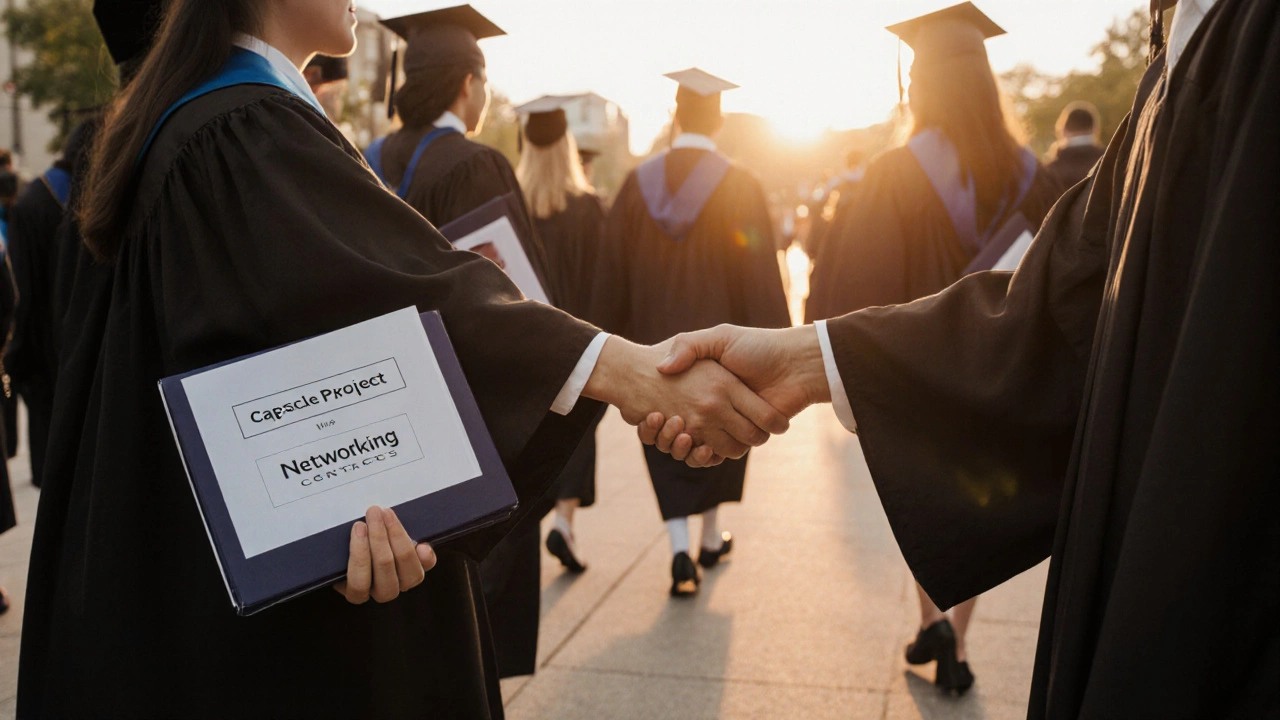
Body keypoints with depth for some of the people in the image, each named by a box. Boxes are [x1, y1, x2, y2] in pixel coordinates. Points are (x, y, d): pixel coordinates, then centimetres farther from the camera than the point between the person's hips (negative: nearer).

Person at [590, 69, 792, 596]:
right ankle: (711, 539, 31)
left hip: (656, 343, 1)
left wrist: (613, 338, 9)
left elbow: (612, 271, 0)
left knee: (669, 451, 10)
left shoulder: (638, 184, -3)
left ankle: (681, 550, -5)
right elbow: (760, 273, -12)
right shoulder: (739, 187, -11)